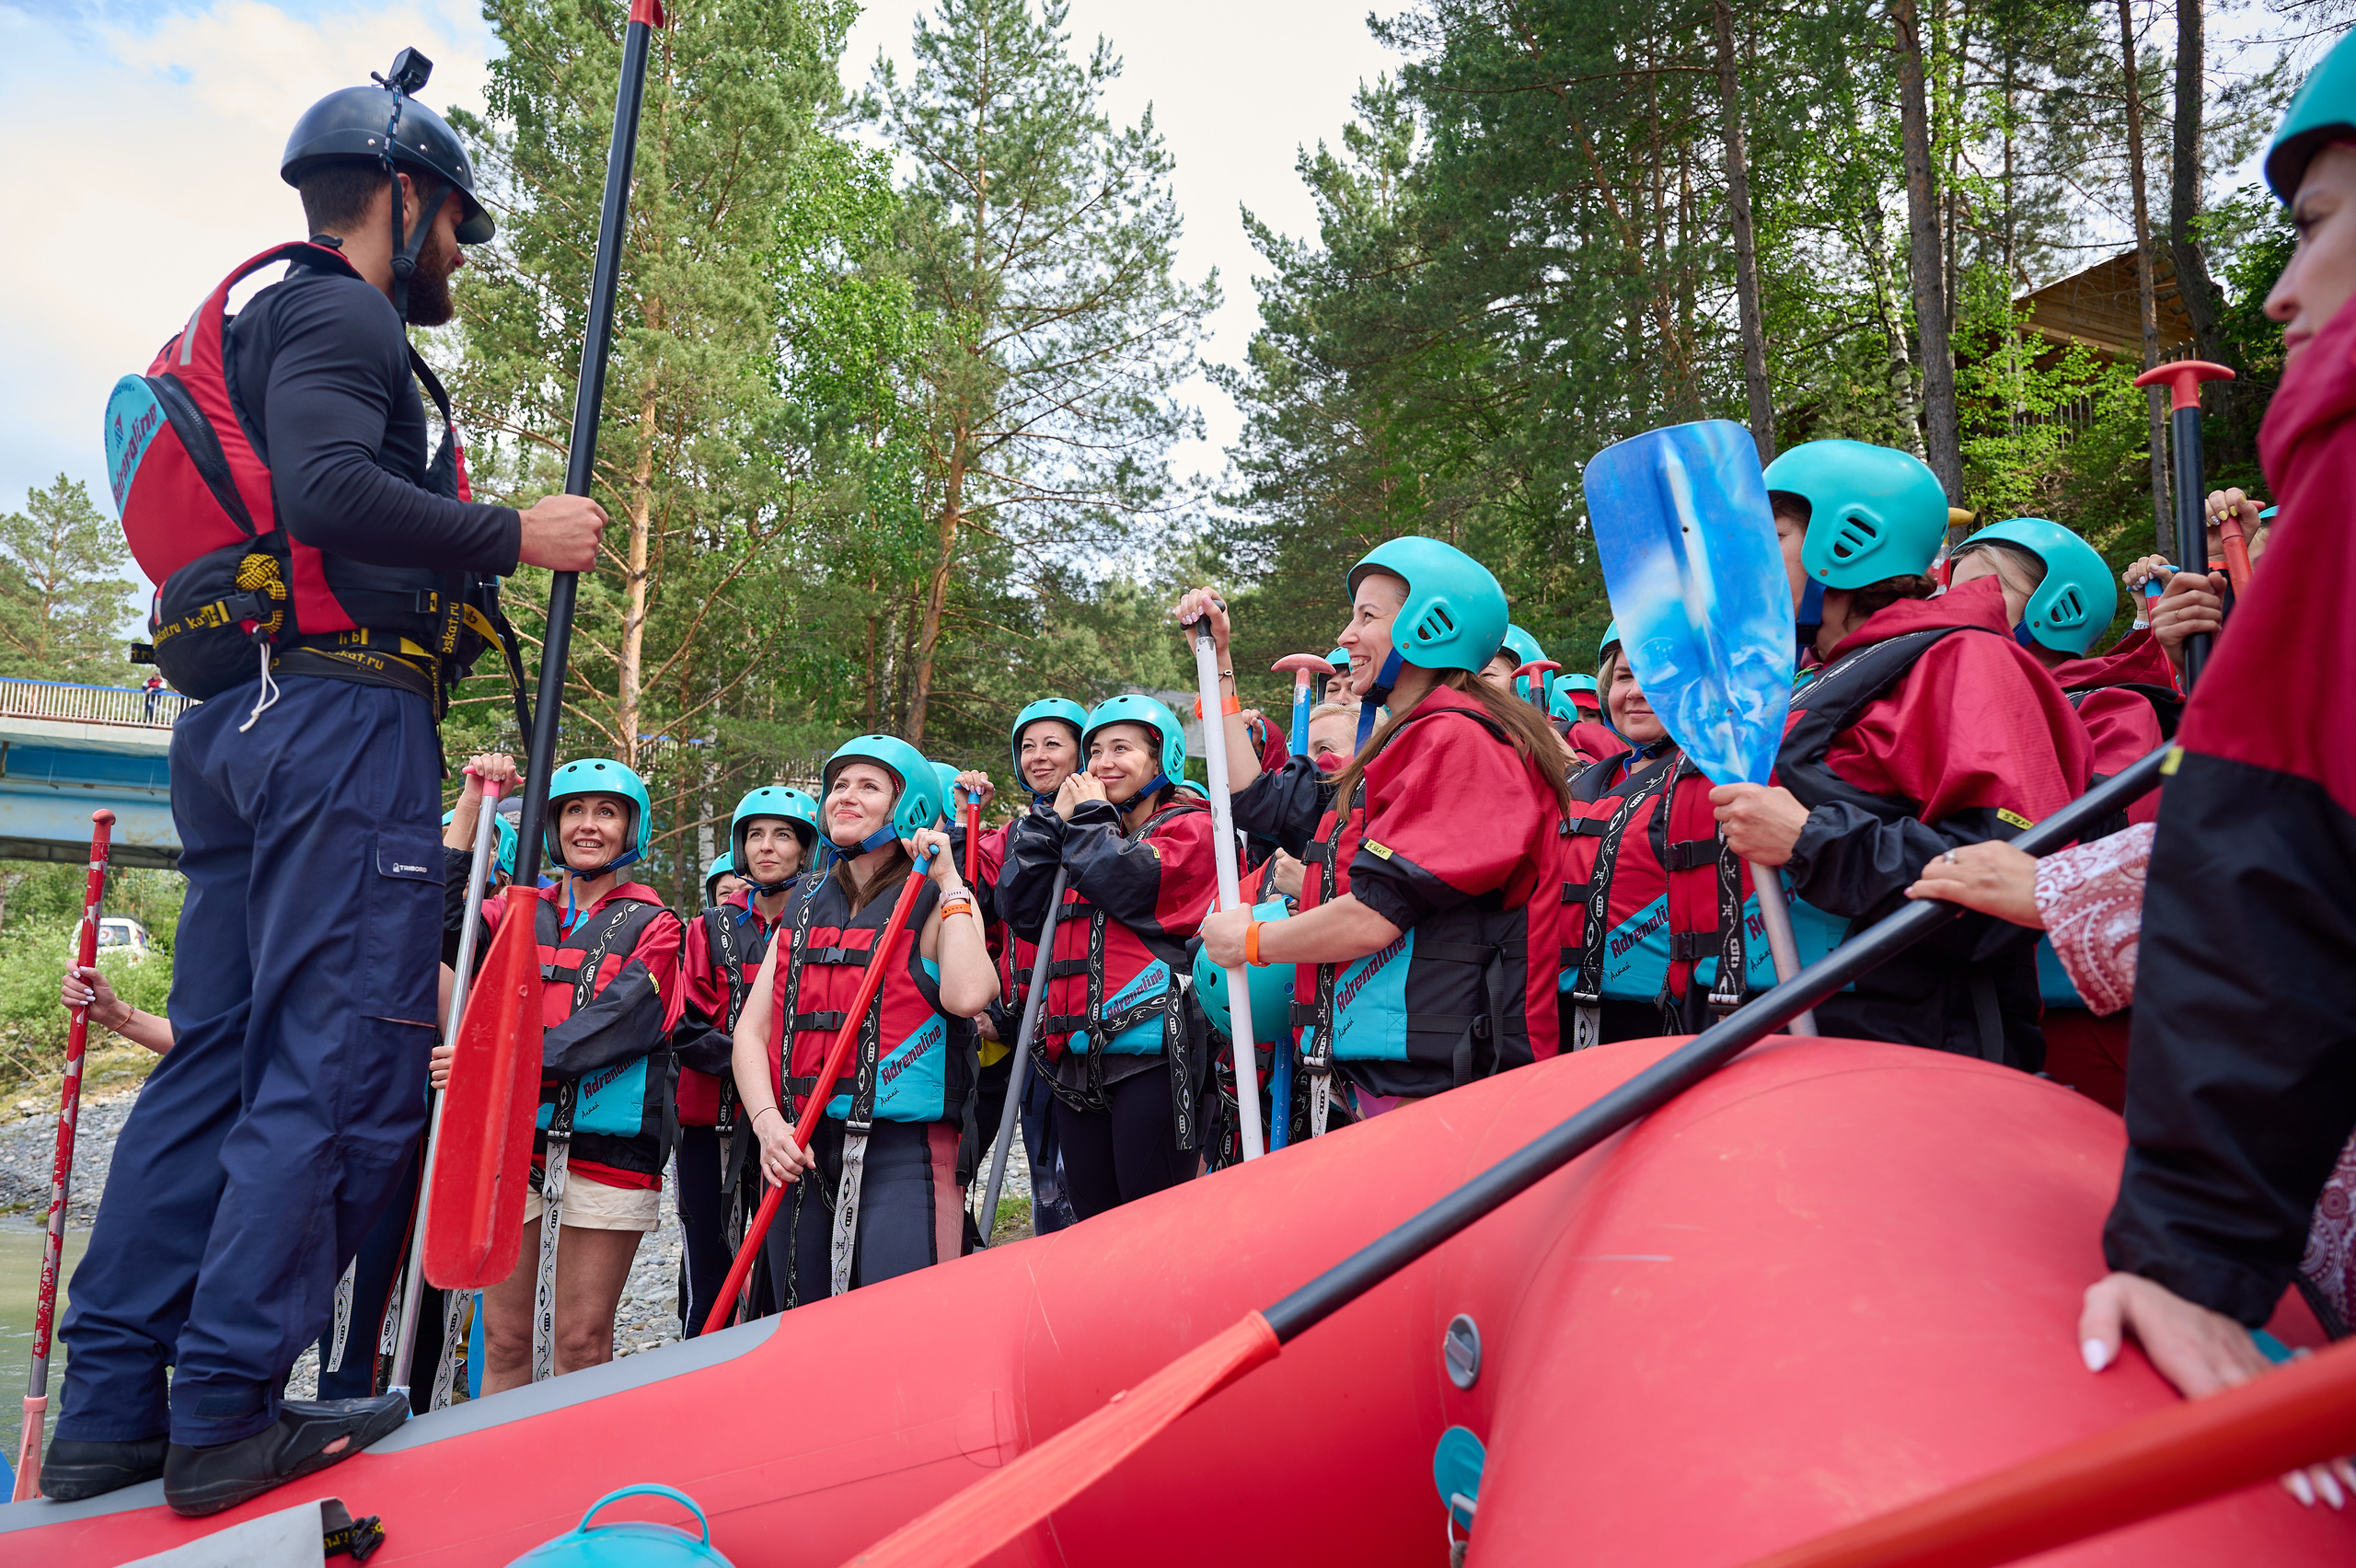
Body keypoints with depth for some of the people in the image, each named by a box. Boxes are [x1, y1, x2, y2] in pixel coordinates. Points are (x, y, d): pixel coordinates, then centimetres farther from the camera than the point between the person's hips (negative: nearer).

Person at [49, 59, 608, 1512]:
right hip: (343, 713, -10)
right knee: (345, 1065, -8)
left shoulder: (260, 326, 29)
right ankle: (228, 1415, -4)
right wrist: (516, 536, -13)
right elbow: (329, 490, -21)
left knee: (219, 1057, 9)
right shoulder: (343, 316, -3)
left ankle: (110, 1411, 13)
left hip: (238, 723, 10)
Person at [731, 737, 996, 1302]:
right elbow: (751, 1029, 11)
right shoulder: (803, 906, 15)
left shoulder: (937, 903, 0)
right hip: (799, 1154, 5)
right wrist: (767, 1122, -6)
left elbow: (966, 994, -21)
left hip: (901, 1153, -5)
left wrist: (949, 881, -11)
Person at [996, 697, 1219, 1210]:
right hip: (1076, 1058, 7)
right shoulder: (1078, 838, 22)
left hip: (1149, 1050, -7)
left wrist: (1090, 816, 0)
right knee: (1094, 1221, 12)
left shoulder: (1189, 827, 3)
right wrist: (1054, 820, 8)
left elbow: (1126, 883, -16)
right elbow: (1022, 908, 10)